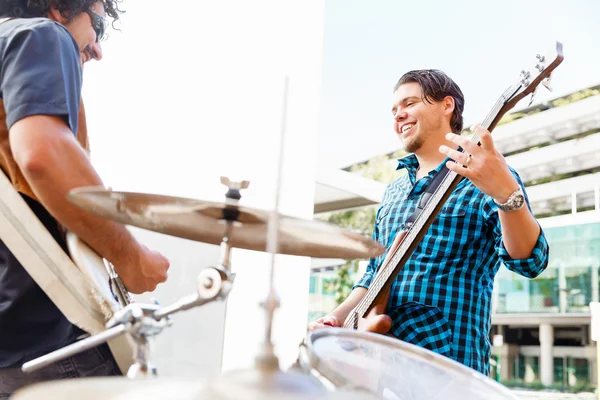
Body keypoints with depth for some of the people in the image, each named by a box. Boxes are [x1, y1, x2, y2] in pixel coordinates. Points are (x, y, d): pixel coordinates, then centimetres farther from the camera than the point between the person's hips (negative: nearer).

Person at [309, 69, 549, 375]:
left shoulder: (484, 178, -5)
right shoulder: (393, 191, 15)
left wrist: (507, 194, -35)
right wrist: (338, 317, 5)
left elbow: (529, 261, -18)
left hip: (446, 363, -6)